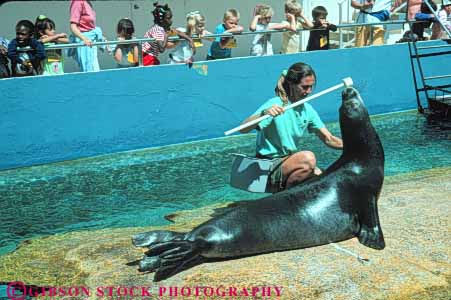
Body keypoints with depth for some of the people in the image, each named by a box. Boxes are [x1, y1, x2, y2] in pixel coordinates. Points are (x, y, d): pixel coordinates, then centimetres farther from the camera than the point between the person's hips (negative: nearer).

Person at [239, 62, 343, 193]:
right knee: (308, 158, -31)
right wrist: (264, 113, -45)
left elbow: (329, 139, 4)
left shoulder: (307, 109, 4)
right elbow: (243, 129, -28)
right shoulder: (275, 105, -16)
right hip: (269, 166, -7)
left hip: (291, 161, 7)